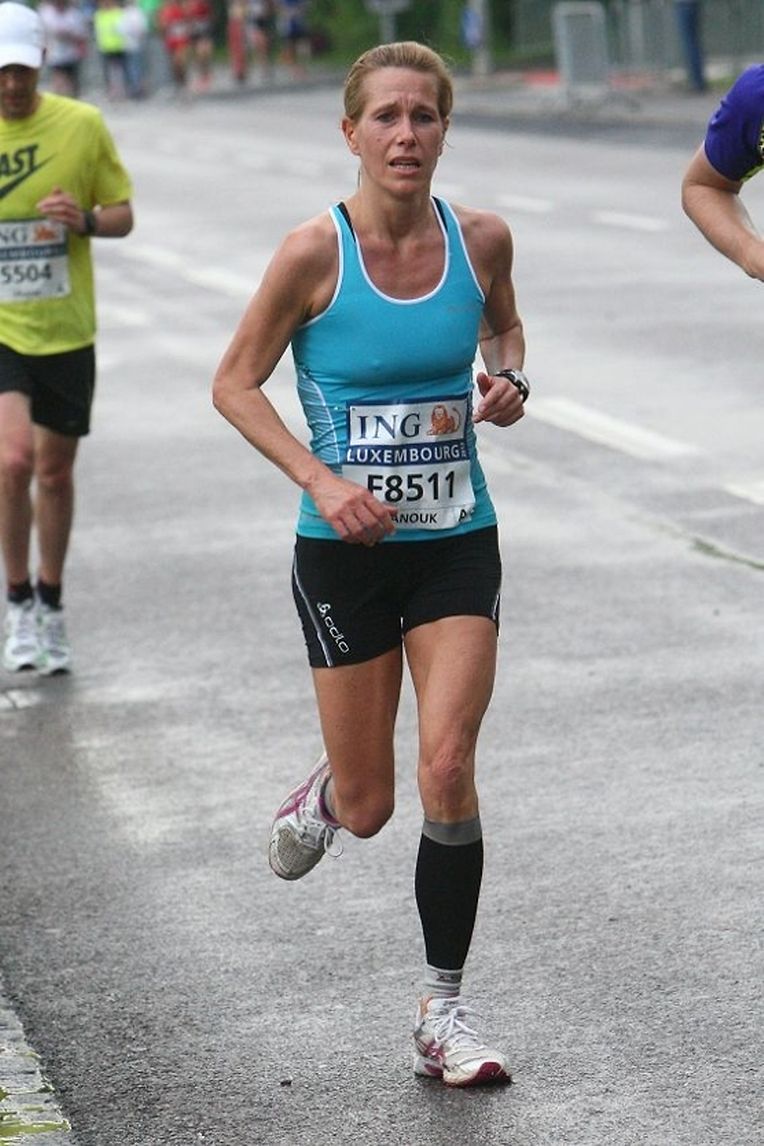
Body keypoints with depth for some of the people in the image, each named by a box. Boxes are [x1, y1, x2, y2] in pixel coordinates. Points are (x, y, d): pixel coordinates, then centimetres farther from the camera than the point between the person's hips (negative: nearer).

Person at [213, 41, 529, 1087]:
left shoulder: (481, 239, -3)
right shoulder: (315, 253, -12)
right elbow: (235, 384, -3)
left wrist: (508, 379, -3)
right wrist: (320, 478, -16)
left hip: (457, 546, 2)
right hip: (346, 551, -2)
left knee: (448, 769, -12)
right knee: (368, 806, 5)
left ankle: (444, 1012, 2)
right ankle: (322, 799, 45)